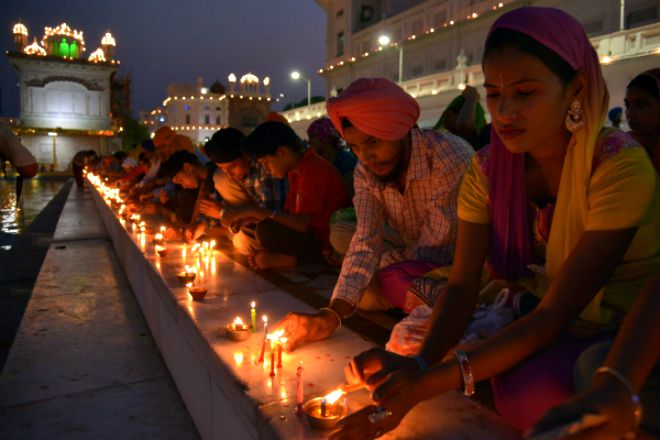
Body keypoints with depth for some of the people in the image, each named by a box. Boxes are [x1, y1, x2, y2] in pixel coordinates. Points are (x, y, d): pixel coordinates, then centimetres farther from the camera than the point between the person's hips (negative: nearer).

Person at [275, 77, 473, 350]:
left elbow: (438, 248, -25)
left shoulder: (452, 156, -28)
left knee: (390, 284, -28)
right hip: (413, 262, 6)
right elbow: (366, 243, -18)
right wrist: (332, 314, -32)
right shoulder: (364, 172, -10)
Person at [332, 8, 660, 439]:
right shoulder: (486, 169, -9)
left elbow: (556, 313, -30)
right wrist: (421, 363, -35)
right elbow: (462, 285, -16)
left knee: (528, 392, -32)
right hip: (534, 317, 4)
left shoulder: (620, 165, -24)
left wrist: (436, 380, -41)